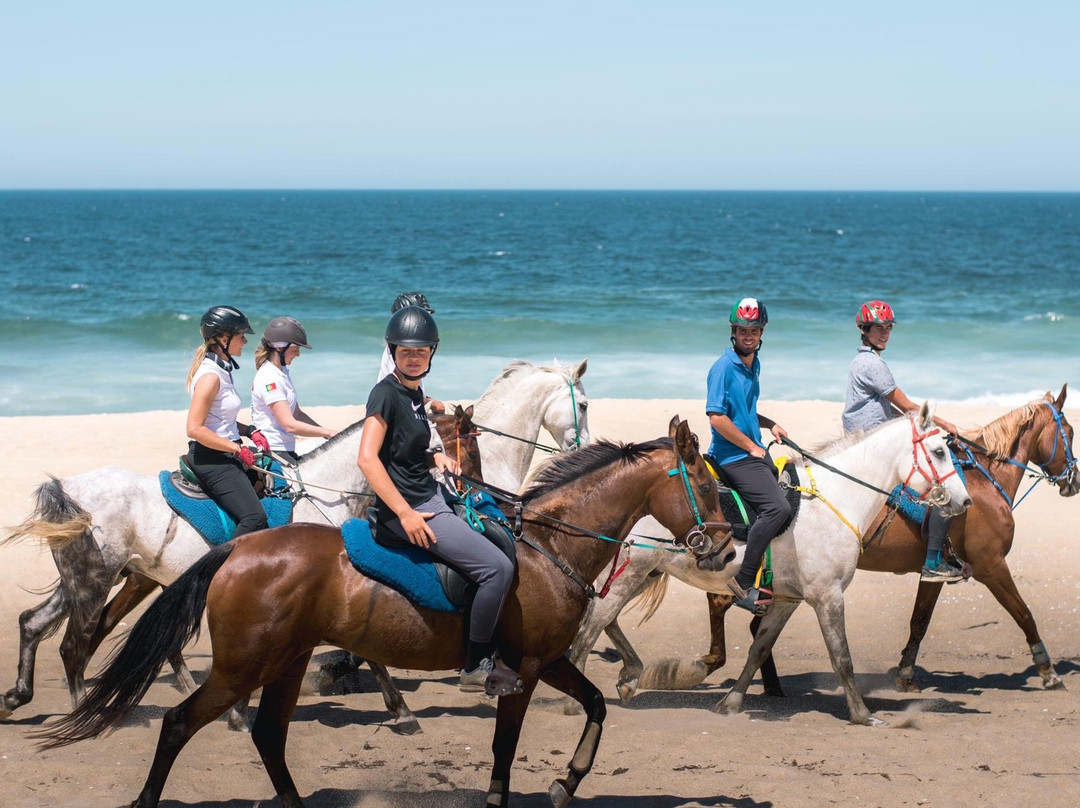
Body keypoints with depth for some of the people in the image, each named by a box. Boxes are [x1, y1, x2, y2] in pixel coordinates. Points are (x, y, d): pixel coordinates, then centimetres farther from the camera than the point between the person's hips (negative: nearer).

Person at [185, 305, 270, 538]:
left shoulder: (222, 369, 13)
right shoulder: (210, 376, -17)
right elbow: (194, 429, -24)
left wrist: (249, 431, 9)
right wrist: (238, 449, -18)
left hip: (223, 457, 10)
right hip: (211, 459, -10)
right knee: (254, 517, -22)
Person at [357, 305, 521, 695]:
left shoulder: (415, 392, 12)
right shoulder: (387, 393, -15)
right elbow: (368, 459, -23)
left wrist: (436, 458, 8)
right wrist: (405, 514, -25)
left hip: (429, 496, 10)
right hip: (408, 506, -10)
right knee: (497, 567, -16)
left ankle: (491, 651, 22)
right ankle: (476, 668, -5)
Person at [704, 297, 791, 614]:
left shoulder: (754, 365, 13)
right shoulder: (724, 368, -14)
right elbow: (717, 418, -21)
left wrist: (770, 425, 11)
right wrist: (752, 447, -13)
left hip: (753, 452, 10)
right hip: (734, 456, -10)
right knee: (777, 507, -25)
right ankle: (743, 583, -21)